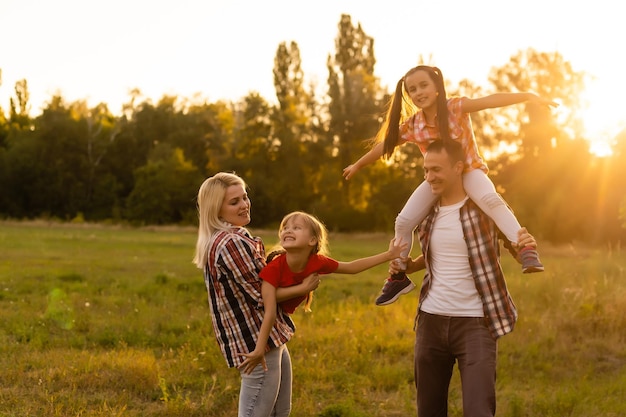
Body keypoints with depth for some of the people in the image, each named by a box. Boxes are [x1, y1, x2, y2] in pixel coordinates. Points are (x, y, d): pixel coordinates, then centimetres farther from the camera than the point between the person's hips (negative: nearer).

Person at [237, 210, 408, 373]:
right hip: (259, 330, -5)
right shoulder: (273, 268, -36)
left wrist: (389, 255, -5)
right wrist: (259, 350, -42)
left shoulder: (317, 263, -21)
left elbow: (352, 267, -5)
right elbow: (270, 313, -39)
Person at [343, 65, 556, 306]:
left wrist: (528, 96, -45)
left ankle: (526, 251, -43)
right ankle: (398, 277, 13)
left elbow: (491, 100, -34)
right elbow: (385, 145, 6)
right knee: (404, 222, -5)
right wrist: (358, 165, 18)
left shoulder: (455, 107, -21)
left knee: (490, 199, -36)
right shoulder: (411, 125, -10)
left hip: (469, 170, -4)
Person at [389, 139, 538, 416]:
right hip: (431, 320, 5)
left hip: (475, 323, -5)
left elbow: (521, 255, 0)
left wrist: (527, 248, -23)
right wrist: (406, 265, 5)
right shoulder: (427, 210, 7)